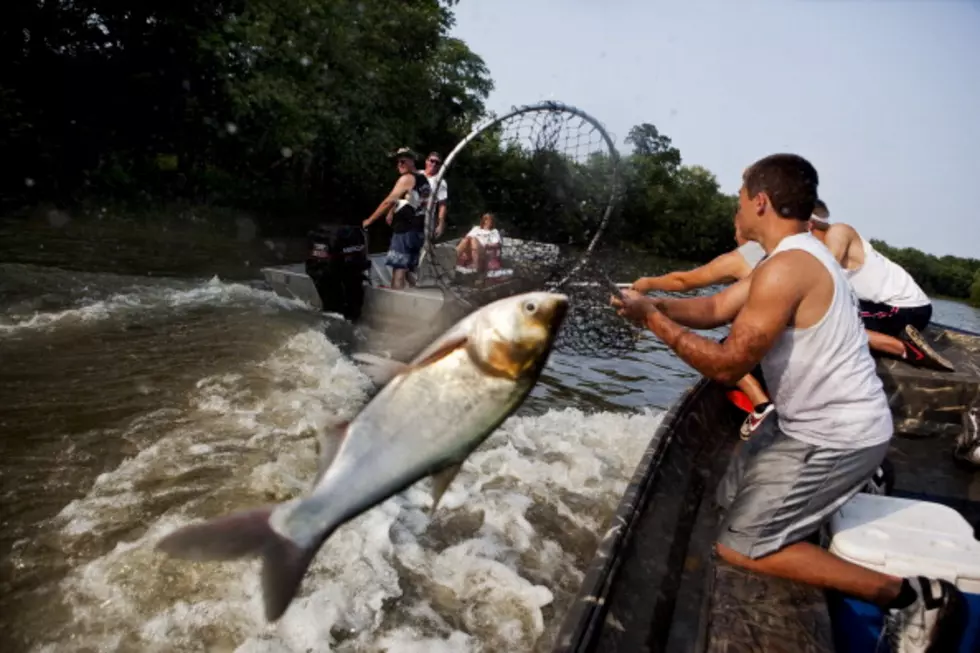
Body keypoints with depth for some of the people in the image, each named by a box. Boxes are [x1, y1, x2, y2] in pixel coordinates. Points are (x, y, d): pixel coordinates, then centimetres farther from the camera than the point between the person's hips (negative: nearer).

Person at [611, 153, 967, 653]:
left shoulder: (786, 269, -25)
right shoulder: (797, 256, 9)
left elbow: (727, 365, -24)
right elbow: (716, 308, 9)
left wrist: (653, 320, -18)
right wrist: (652, 301, -4)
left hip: (835, 438, -10)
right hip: (815, 422, 10)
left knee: (738, 548, -6)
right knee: (732, 499, 22)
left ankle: (907, 595, -2)